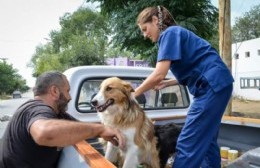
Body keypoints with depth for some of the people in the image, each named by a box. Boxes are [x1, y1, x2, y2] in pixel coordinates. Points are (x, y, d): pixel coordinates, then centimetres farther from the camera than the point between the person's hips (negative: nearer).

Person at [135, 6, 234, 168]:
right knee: (206, 140, 17)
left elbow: (159, 74, -18)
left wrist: (132, 94, -6)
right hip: (217, 84, 10)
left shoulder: (169, 33, -8)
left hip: (213, 84, -10)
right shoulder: (175, 34, 21)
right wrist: (166, 83, 14)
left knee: (187, 143, -9)